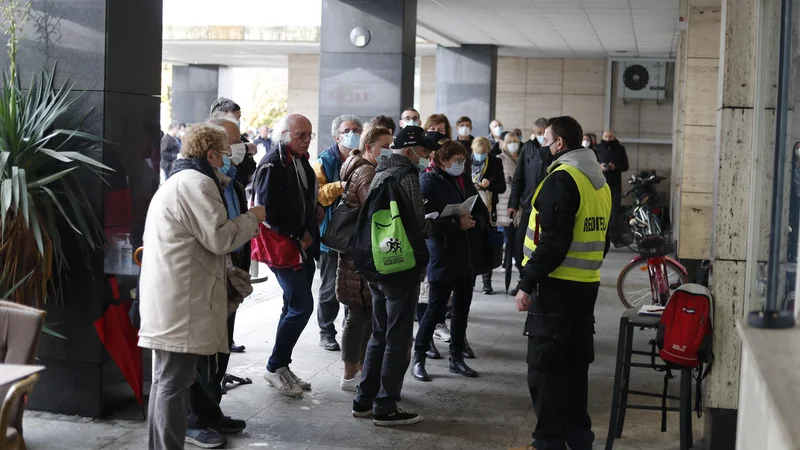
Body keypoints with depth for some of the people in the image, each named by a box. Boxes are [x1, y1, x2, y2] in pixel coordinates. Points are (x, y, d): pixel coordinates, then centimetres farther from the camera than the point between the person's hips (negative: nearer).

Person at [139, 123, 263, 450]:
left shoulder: (176, 181, 23)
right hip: (181, 302, -11)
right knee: (175, 382, -8)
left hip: (167, 300, 11)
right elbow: (220, 238, -16)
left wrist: (244, 226, 24)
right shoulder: (197, 182, -12)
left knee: (165, 380, 15)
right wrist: (251, 218, -1)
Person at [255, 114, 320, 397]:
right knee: (302, 306, -10)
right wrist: (299, 235, -15)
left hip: (304, 246, 9)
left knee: (295, 307, 12)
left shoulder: (301, 161, 15)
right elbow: (268, 210, -20)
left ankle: (281, 368, 21)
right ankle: (275, 367, 3)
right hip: (284, 246, -9)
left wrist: (312, 237, 11)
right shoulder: (273, 164, -14)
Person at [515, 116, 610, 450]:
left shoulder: (562, 178, -16)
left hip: (556, 287, -9)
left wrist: (527, 284, -18)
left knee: (545, 368, -2)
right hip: (586, 286, 9)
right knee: (575, 364, 16)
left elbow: (552, 241, -22)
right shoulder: (599, 181, 13)